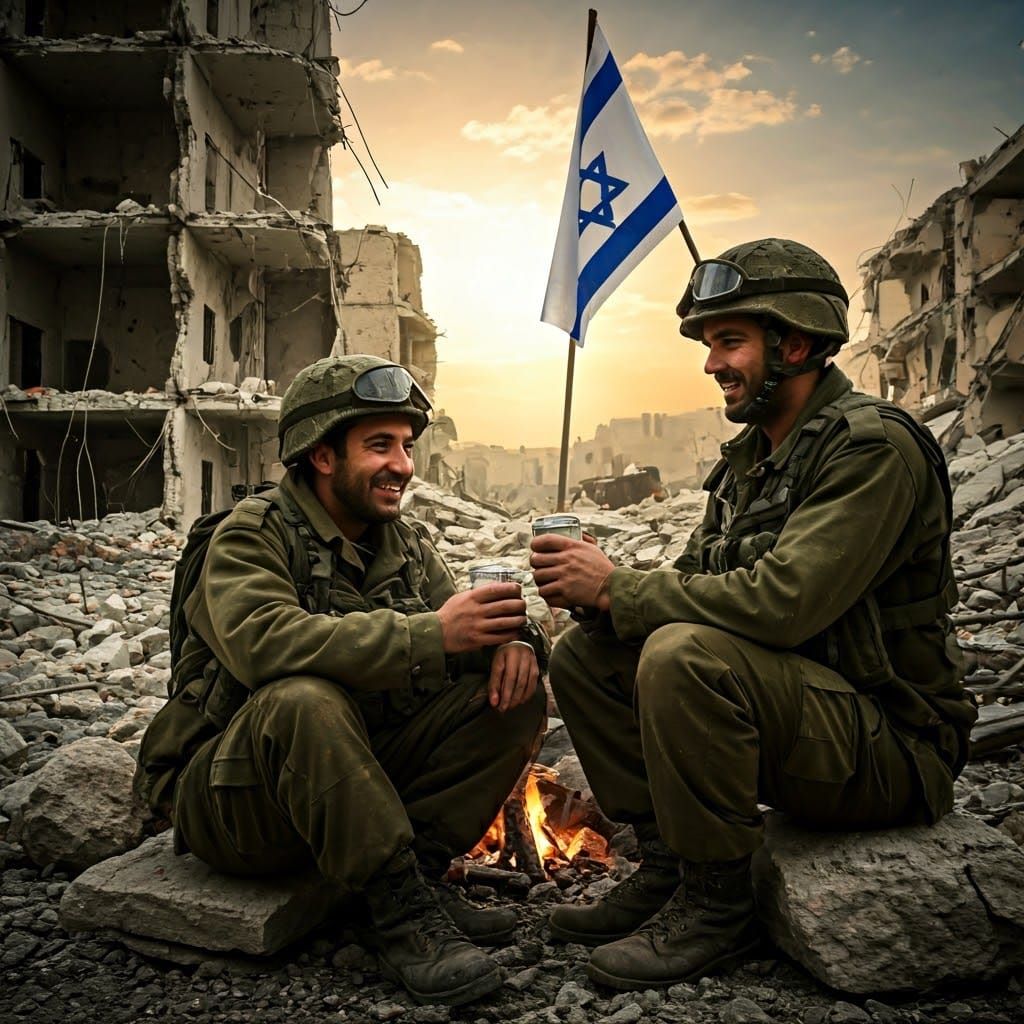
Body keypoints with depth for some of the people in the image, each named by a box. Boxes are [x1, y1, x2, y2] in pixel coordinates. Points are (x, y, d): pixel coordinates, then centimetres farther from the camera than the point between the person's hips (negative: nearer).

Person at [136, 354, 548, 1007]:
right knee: (305, 699, -38)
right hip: (232, 799, -5)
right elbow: (261, 642, -33)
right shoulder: (255, 535, -14)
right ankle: (400, 910, -25)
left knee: (518, 696, -8)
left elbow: (460, 627, 4)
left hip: (363, 775, 6)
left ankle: (417, 871, -12)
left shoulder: (407, 544, 6)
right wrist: (430, 635, -39)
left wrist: (510, 637, -22)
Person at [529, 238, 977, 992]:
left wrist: (615, 588, -22)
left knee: (685, 654, -33)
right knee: (584, 655, -1)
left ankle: (718, 907, -13)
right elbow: (695, 583, 9)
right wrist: (597, 593, -12)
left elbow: (784, 600, -30)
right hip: (798, 710, 9)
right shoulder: (750, 458, 10)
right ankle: (667, 870, 5)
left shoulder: (873, 447, -18)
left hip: (894, 747, -8)